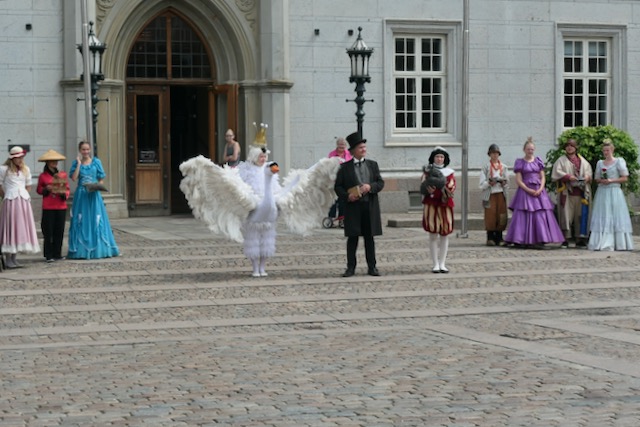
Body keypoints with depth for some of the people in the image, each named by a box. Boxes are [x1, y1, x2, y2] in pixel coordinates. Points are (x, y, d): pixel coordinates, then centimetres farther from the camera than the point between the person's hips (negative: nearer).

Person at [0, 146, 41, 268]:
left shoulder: (26, 169, 13)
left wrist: (24, 196, 8)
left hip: (24, 201, 5)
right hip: (10, 201, -5)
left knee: (21, 229, 4)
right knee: (10, 228, -6)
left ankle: (14, 258, 10)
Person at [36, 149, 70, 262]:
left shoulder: (62, 174, 9)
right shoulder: (43, 176, 2)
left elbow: (67, 188, 13)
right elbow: (38, 190, 9)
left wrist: (64, 194, -8)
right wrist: (46, 189, -10)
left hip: (61, 207, 3)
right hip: (48, 207, -3)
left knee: (59, 231, 3)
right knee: (48, 232, -3)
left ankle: (57, 254, 11)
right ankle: (49, 256, 2)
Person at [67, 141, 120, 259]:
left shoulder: (96, 162, 6)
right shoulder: (76, 163, 7)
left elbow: (101, 179, 7)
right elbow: (74, 178, -6)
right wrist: (79, 164, -6)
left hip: (94, 195, 0)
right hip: (81, 195, 0)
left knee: (96, 221, -2)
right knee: (81, 221, -1)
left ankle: (98, 248, 3)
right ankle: (82, 249, 3)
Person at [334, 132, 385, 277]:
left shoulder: (372, 165, 12)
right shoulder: (345, 167, 4)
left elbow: (381, 182, 7)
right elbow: (337, 186, 3)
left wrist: (370, 186, -13)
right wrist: (347, 196, -14)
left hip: (370, 206, 2)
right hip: (353, 206, -2)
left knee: (369, 237, 6)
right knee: (352, 238, -1)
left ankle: (372, 267, 10)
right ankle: (351, 267, 4)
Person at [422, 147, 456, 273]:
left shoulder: (449, 172, 10)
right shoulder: (427, 171, 7)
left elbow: (452, 189, 1)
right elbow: (423, 187, -3)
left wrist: (444, 186, -19)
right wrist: (429, 190, -24)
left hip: (445, 205, 2)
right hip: (431, 205, -2)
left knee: (445, 234, 1)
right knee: (433, 234, -2)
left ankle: (442, 264, 8)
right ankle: (435, 264, 3)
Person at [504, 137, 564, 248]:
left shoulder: (538, 161, 11)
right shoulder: (520, 162, 4)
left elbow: (543, 178, 9)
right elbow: (518, 180, -2)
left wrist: (540, 189, -8)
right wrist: (529, 190, -13)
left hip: (539, 192, 2)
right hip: (525, 191, -2)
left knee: (540, 216, -5)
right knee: (524, 216, -7)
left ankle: (539, 241, -5)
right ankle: (524, 241, -6)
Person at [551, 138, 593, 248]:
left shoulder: (582, 161, 16)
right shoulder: (561, 160, 6)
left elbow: (588, 170, 15)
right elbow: (557, 172, -5)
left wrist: (588, 177, -7)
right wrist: (568, 177, -17)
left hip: (580, 192, 3)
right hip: (567, 192, -3)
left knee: (580, 216, 3)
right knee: (566, 215, -6)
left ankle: (580, 239, 7)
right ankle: (565, 239, -4)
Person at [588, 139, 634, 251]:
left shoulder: (619, 161, 2)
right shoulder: (600, 163, 13)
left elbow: (625, 178, -1)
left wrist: (611, 180, -11)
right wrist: (601, 180, -5)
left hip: (614, 192, -3)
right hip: (602, 192, 3)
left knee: (615, 216, -5)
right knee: (602, 218, -3)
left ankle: (619, 244, -4)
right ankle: (603, 243, -4)